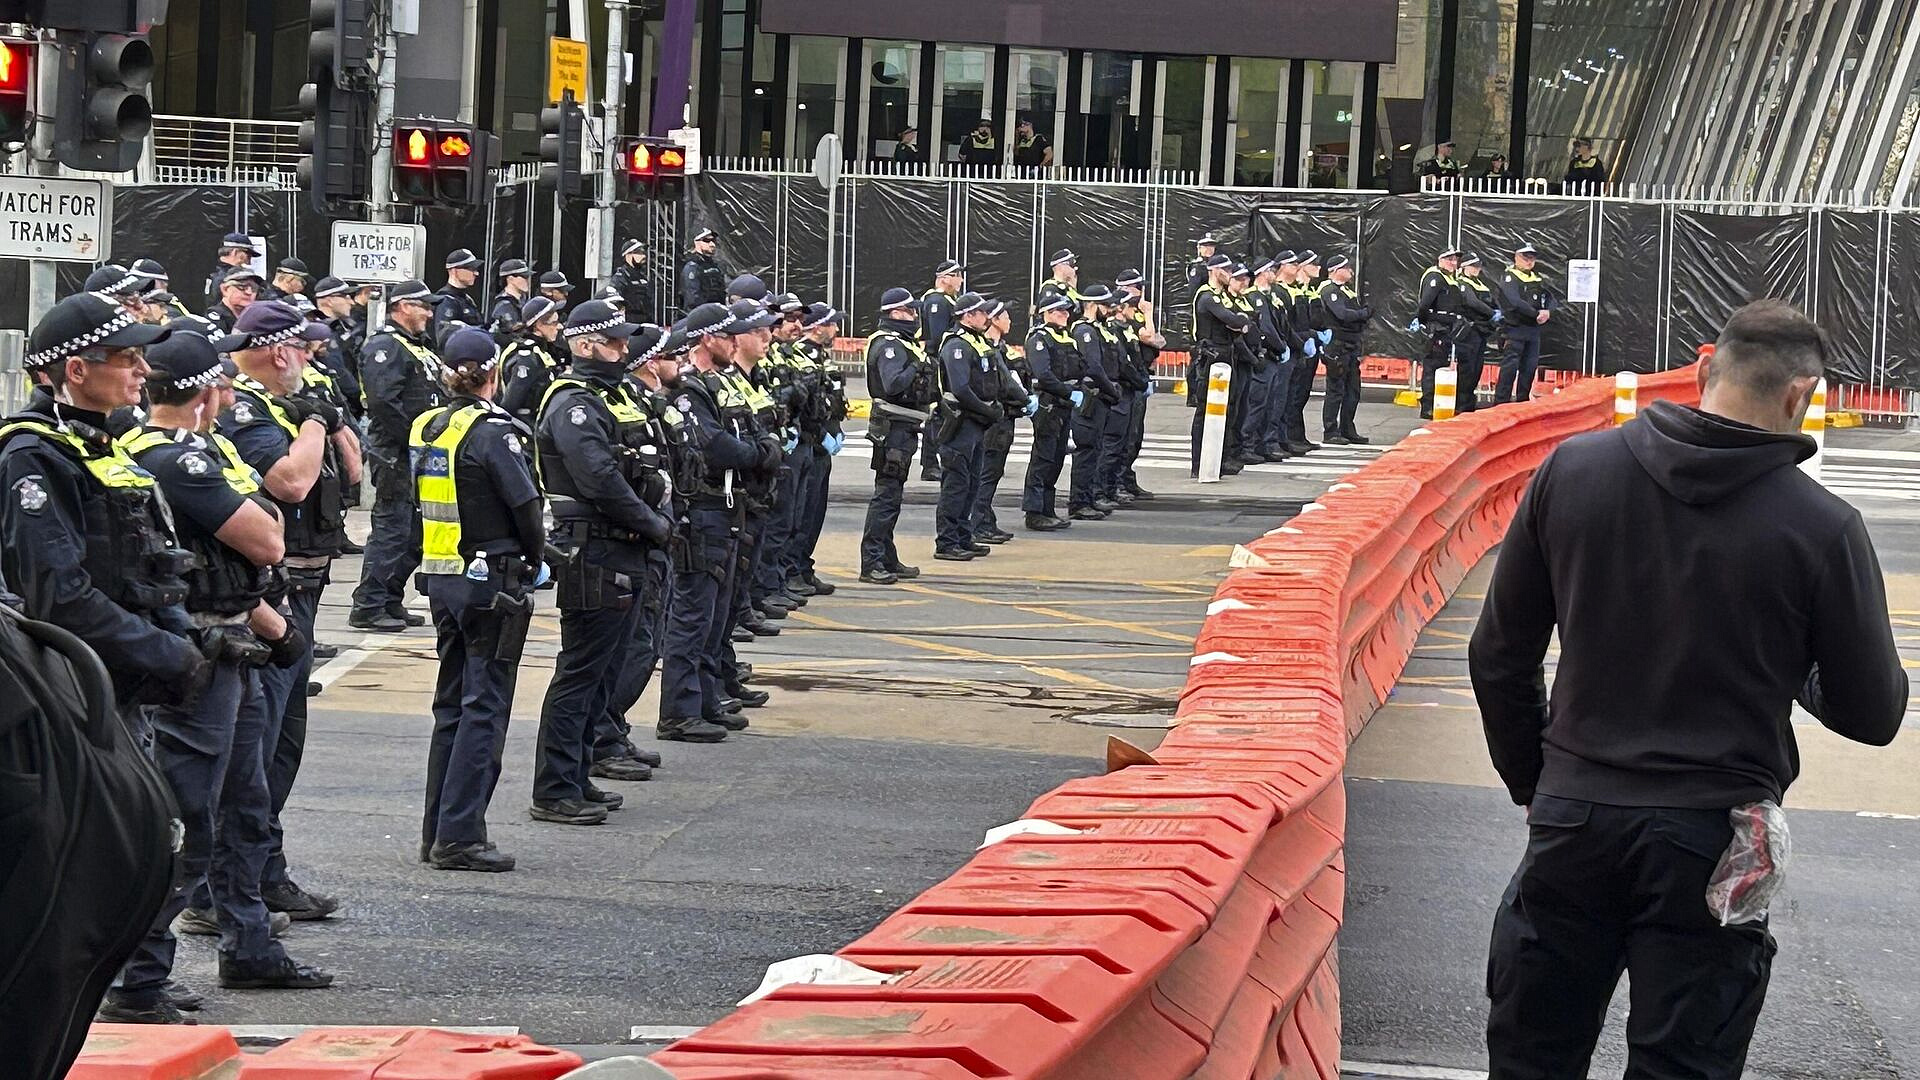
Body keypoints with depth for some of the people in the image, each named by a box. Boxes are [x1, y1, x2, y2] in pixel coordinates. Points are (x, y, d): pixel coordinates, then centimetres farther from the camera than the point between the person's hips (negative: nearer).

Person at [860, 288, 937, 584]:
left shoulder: (904, 342, 18)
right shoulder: (889, 345, -15)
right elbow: (893, 384, -29)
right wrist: (918, 365, -19)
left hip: (904, 428, 11)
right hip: (894, 428, -11)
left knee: (891, 495, 15)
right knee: (886, 495, -10)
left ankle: (888, 560, 23)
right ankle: (871, 564, -10)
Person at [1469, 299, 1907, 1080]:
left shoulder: (1573, 469, -2)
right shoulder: (1822, 526, -11)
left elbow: (1499, 657, 5)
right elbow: (1873, 714, -2)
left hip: (1574, 822, 3)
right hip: (1714, 837, -2)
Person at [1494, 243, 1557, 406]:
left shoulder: (1536, 278, 17)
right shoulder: (1509, 276, -5)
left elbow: (1552, 299, 11)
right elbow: (1515, 302, -18)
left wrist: (1548, 311, -11)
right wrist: (1537, 313, -17)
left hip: (1533, 329, 7)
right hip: (1515, 329, -7)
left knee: (1529, 367, 9)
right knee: (1510, 367, -11)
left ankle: (1523, 402, 17)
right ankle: (1500, 403, -11)